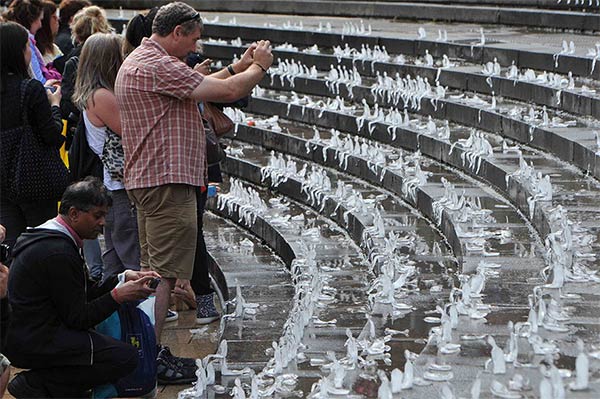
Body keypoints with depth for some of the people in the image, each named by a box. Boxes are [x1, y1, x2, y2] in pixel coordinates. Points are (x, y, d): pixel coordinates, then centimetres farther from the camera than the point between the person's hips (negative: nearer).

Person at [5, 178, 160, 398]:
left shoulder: (47, 238, 13)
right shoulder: (58, 253, -21)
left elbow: (87, 293, 17)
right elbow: (78, 318, -17)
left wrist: (124, 279, 6)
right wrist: (118, 295, -14)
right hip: (34, 344, -11)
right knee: (126, 357, -16)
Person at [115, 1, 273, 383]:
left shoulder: (139, 61, 17)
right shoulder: (158, 66, -17)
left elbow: (200, 87, 26)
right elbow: (227, 92, -17)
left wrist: (238, 66, 24)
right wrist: (259, 66, 1)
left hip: (147, 181, 11)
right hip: (167, 181, -11)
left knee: (154, 271, 16)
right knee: (165, 274, -9)